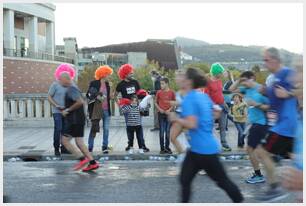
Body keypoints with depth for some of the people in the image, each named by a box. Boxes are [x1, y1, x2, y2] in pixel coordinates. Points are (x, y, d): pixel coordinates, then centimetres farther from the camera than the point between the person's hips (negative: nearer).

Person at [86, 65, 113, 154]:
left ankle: (105, 147, 10)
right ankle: (90, 147, 9)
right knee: (94, 129, -1)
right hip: (97, 109, -4)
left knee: (106, 129, 3)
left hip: (106, 109, 4)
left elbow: (110, 97, 10)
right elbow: (88, 95, -3)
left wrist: (110, 88, -3)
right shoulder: (94, 83, -4)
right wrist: (96, 97, -17)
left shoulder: (107, 84, 10)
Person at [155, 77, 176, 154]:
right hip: (161, 114, 0)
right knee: (161, 132, 2)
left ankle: (167, 147, 15)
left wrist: (169, 109, -10)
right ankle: (162, 148, 8)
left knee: (168, 132, 5)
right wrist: (159, 109, -8)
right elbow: (156, 102, 7)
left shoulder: (172, 92, -4)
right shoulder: (159, 92, -1)